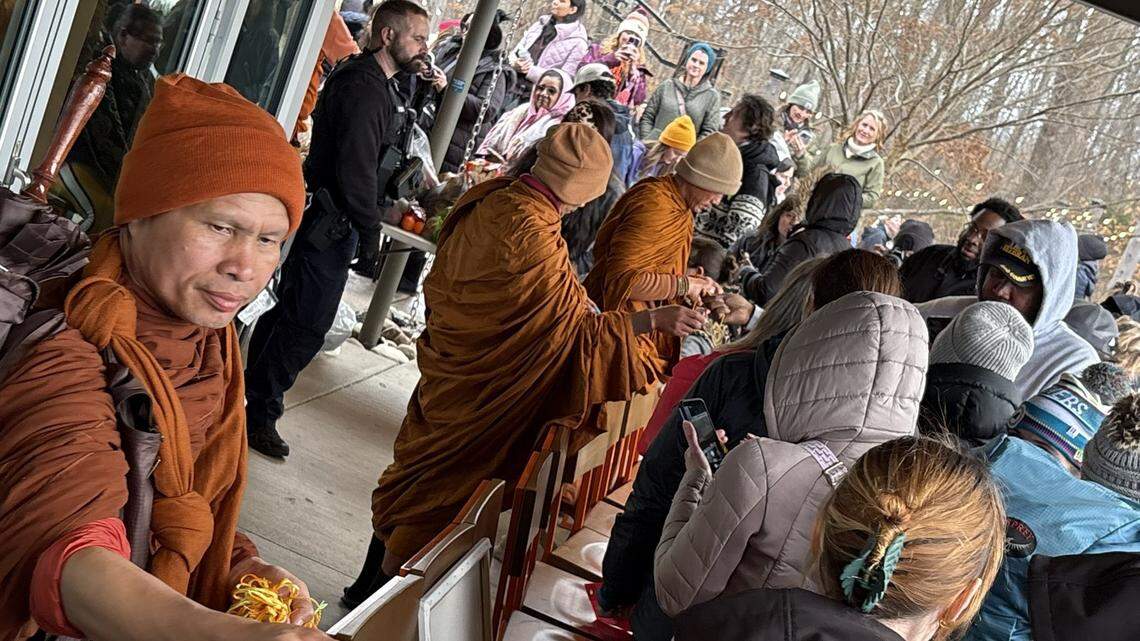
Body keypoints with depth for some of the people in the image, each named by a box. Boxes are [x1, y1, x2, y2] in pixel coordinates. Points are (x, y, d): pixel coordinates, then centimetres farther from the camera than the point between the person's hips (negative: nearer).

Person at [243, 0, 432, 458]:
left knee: (291, 309, 20)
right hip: (332, 222, -10)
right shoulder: (364, 88, -21)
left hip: (327, 219, 10)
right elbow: (357, 170, -24)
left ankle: (251, 392, 34)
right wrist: (370, 232, -17)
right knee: (305, 325, -3)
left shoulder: (373, 81, 13)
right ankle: (260, 416, 8)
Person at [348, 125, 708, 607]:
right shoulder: (530, 234, -30)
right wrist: (654, 319, -19)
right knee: (439, 493, 9)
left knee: (418, 471, 21)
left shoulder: (491, 195, -3)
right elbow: (573, 325, -24)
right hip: (482, 385, -8)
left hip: (450, 364, 9)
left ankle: (370, 581, 37)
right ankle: (376, 595, 24)